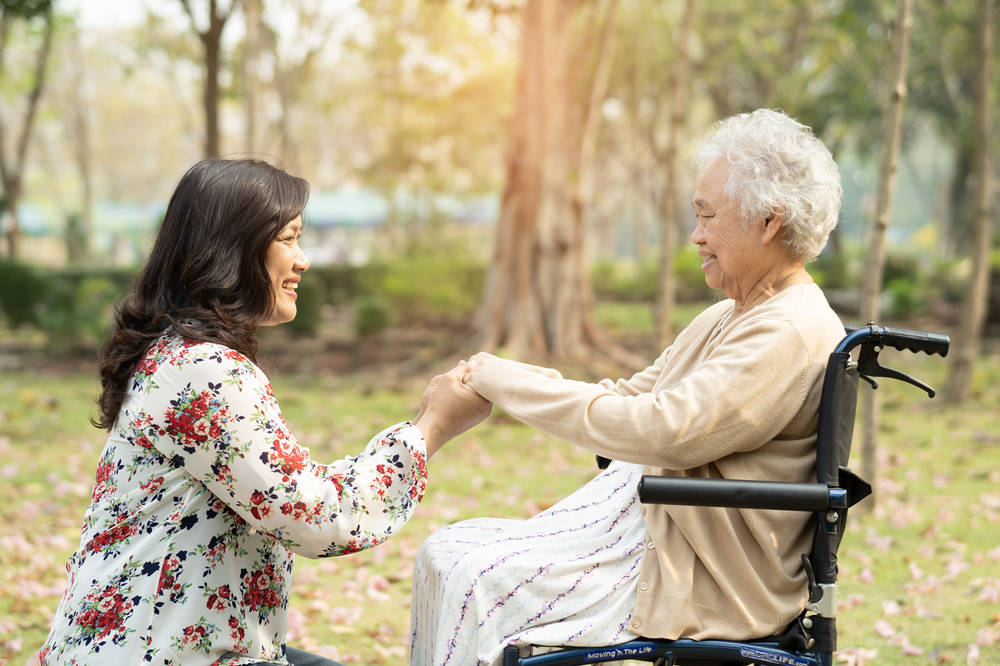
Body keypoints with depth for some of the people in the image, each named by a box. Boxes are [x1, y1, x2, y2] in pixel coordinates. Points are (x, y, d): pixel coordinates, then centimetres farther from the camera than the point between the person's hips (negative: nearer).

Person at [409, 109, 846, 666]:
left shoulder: (792, 333, -19)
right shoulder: (729, 317, 16)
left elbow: (665, 431, -28)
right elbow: (633, 396, 16)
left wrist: (509, 382, -20)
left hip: (704, 579, -10)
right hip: (646, 522, 10)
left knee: (477, 584, -18)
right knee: (448, 552, 3)